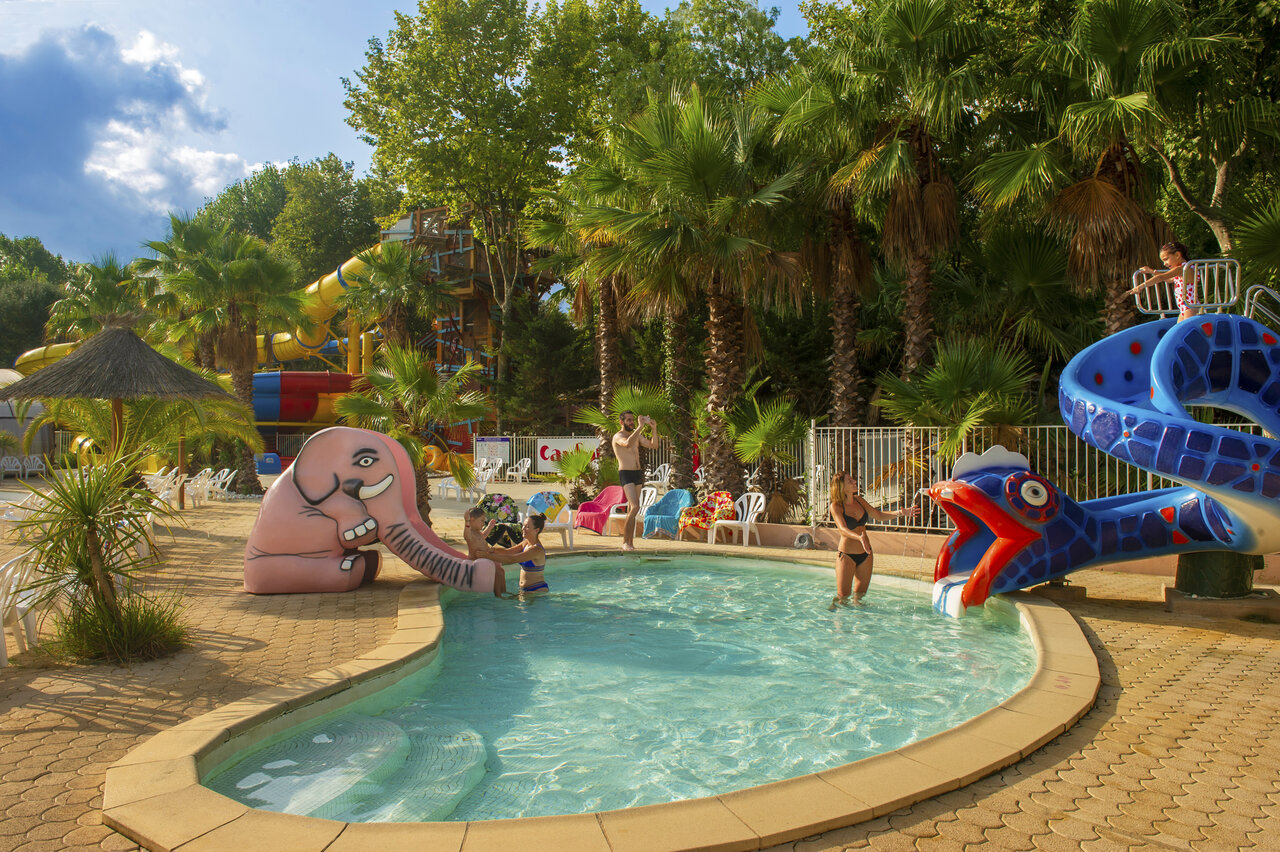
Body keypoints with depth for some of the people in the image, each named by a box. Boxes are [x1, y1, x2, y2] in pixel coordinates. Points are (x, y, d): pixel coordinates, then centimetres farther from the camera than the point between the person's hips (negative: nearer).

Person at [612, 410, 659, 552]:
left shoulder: (637, 435, 16)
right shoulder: (618, 436, -8)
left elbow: (653, 445, 7)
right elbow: (627, 443, -31)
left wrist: (654, 429, -6)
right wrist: (640, 427, -31)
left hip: (638, 473, 7)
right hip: (626, 474, -7)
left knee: (631, 509, 9)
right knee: (635, 507, -19)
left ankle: (630, 542, 12)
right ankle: (625, 542, -11)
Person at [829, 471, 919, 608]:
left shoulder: (858, 500, 2)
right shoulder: (836, 506, -16)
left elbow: (879, 515, 13)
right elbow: (843, 529, -30)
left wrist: (899, 513, -3)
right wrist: (859, 538, -49)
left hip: (865, 554, 6)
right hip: (846, 554, -5)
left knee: (860, 594, 12)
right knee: (843, 597, -3)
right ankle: (834, 607, 22)